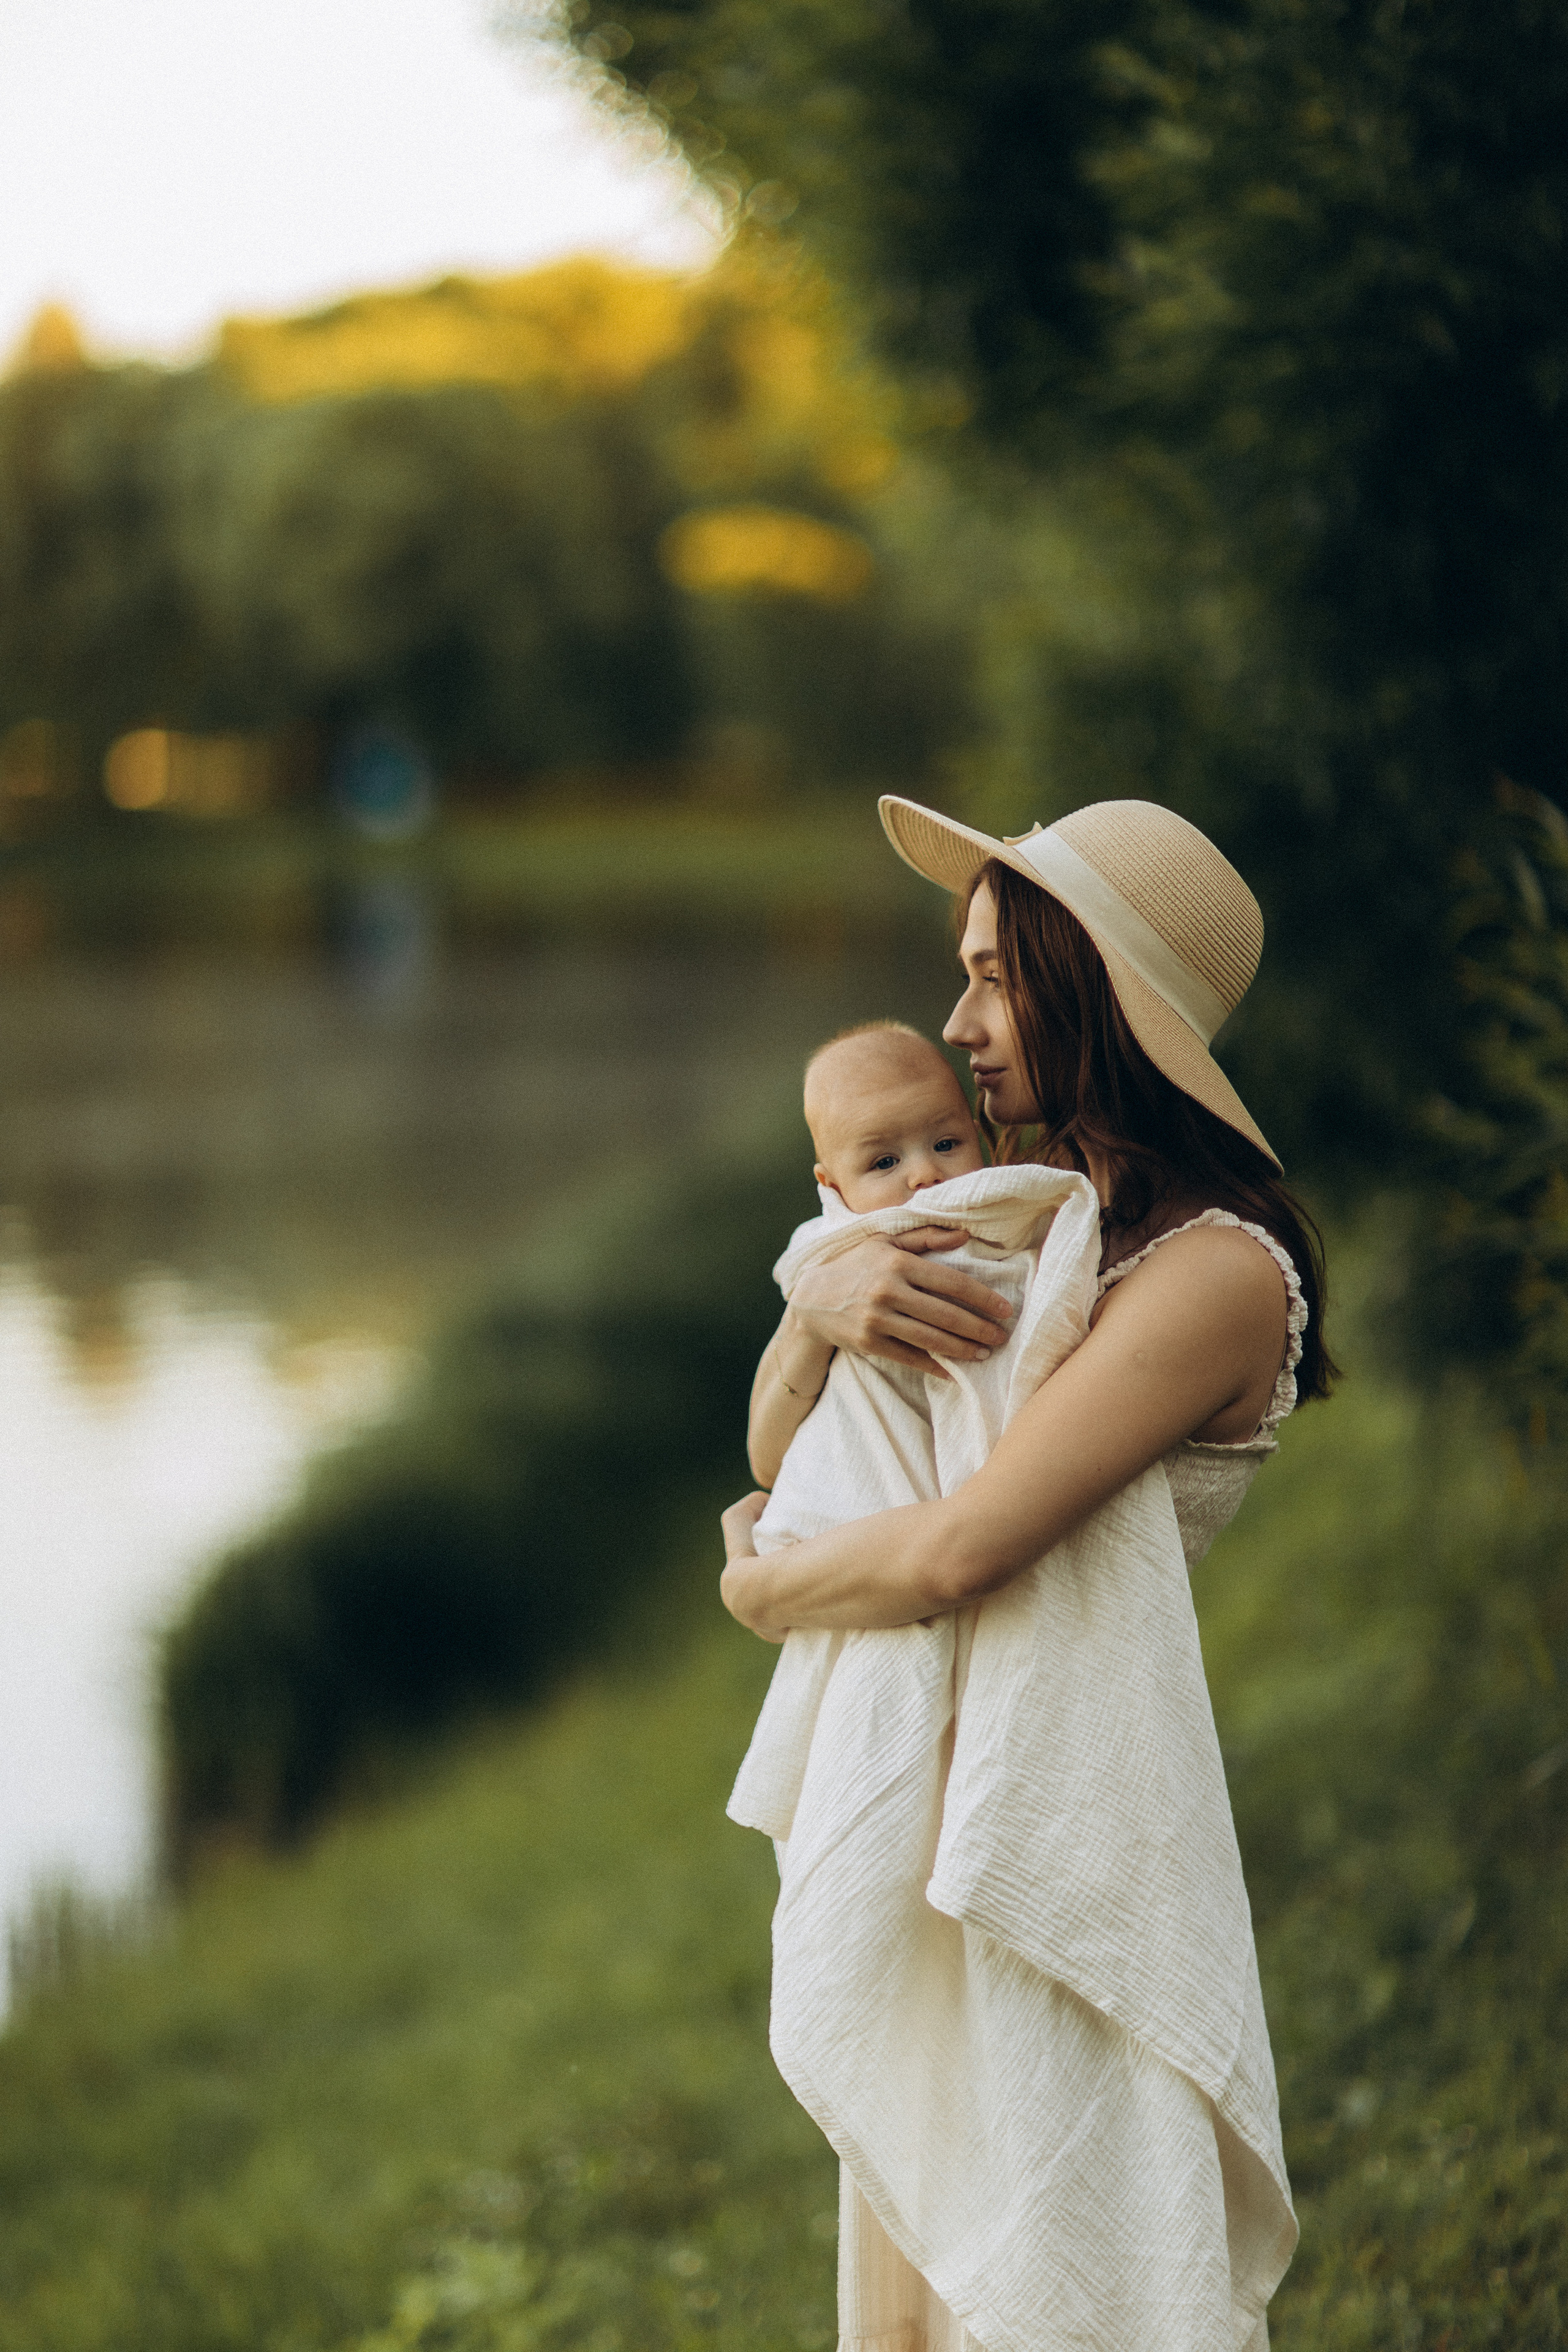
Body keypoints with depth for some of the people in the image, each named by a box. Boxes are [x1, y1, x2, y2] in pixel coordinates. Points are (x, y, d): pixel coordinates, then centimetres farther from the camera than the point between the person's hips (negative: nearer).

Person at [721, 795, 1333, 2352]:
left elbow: (957, 1552, -23)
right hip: (920, 1787, 8)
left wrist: (760, 1586, -4)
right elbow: (777, 1451, 12)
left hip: (1050, 1826, -8)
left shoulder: (1213, 1273, -17)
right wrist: (818, 1311, -9)